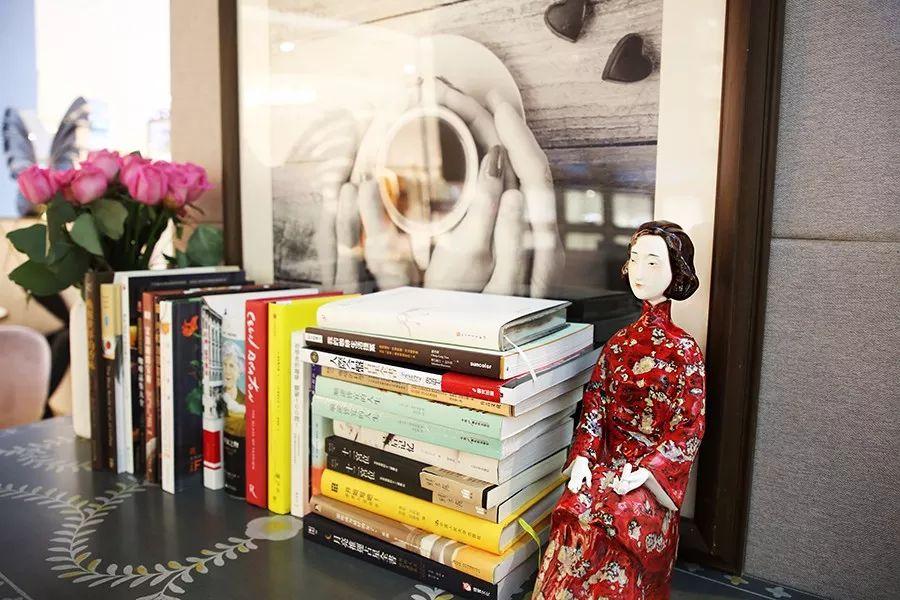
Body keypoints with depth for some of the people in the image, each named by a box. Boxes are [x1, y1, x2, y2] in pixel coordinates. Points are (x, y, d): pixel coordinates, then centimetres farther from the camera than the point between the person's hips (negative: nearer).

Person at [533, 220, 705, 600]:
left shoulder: (685, 351, -6)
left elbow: (688, 430, -6)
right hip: (607, 458, 4)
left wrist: (645, 471, -16)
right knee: (574, 508, -19)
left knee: (611, 516, -26)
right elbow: (595, 405, 7)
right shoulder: (619, 342, 8)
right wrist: (582, 457, -5)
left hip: (653, 471, -4)